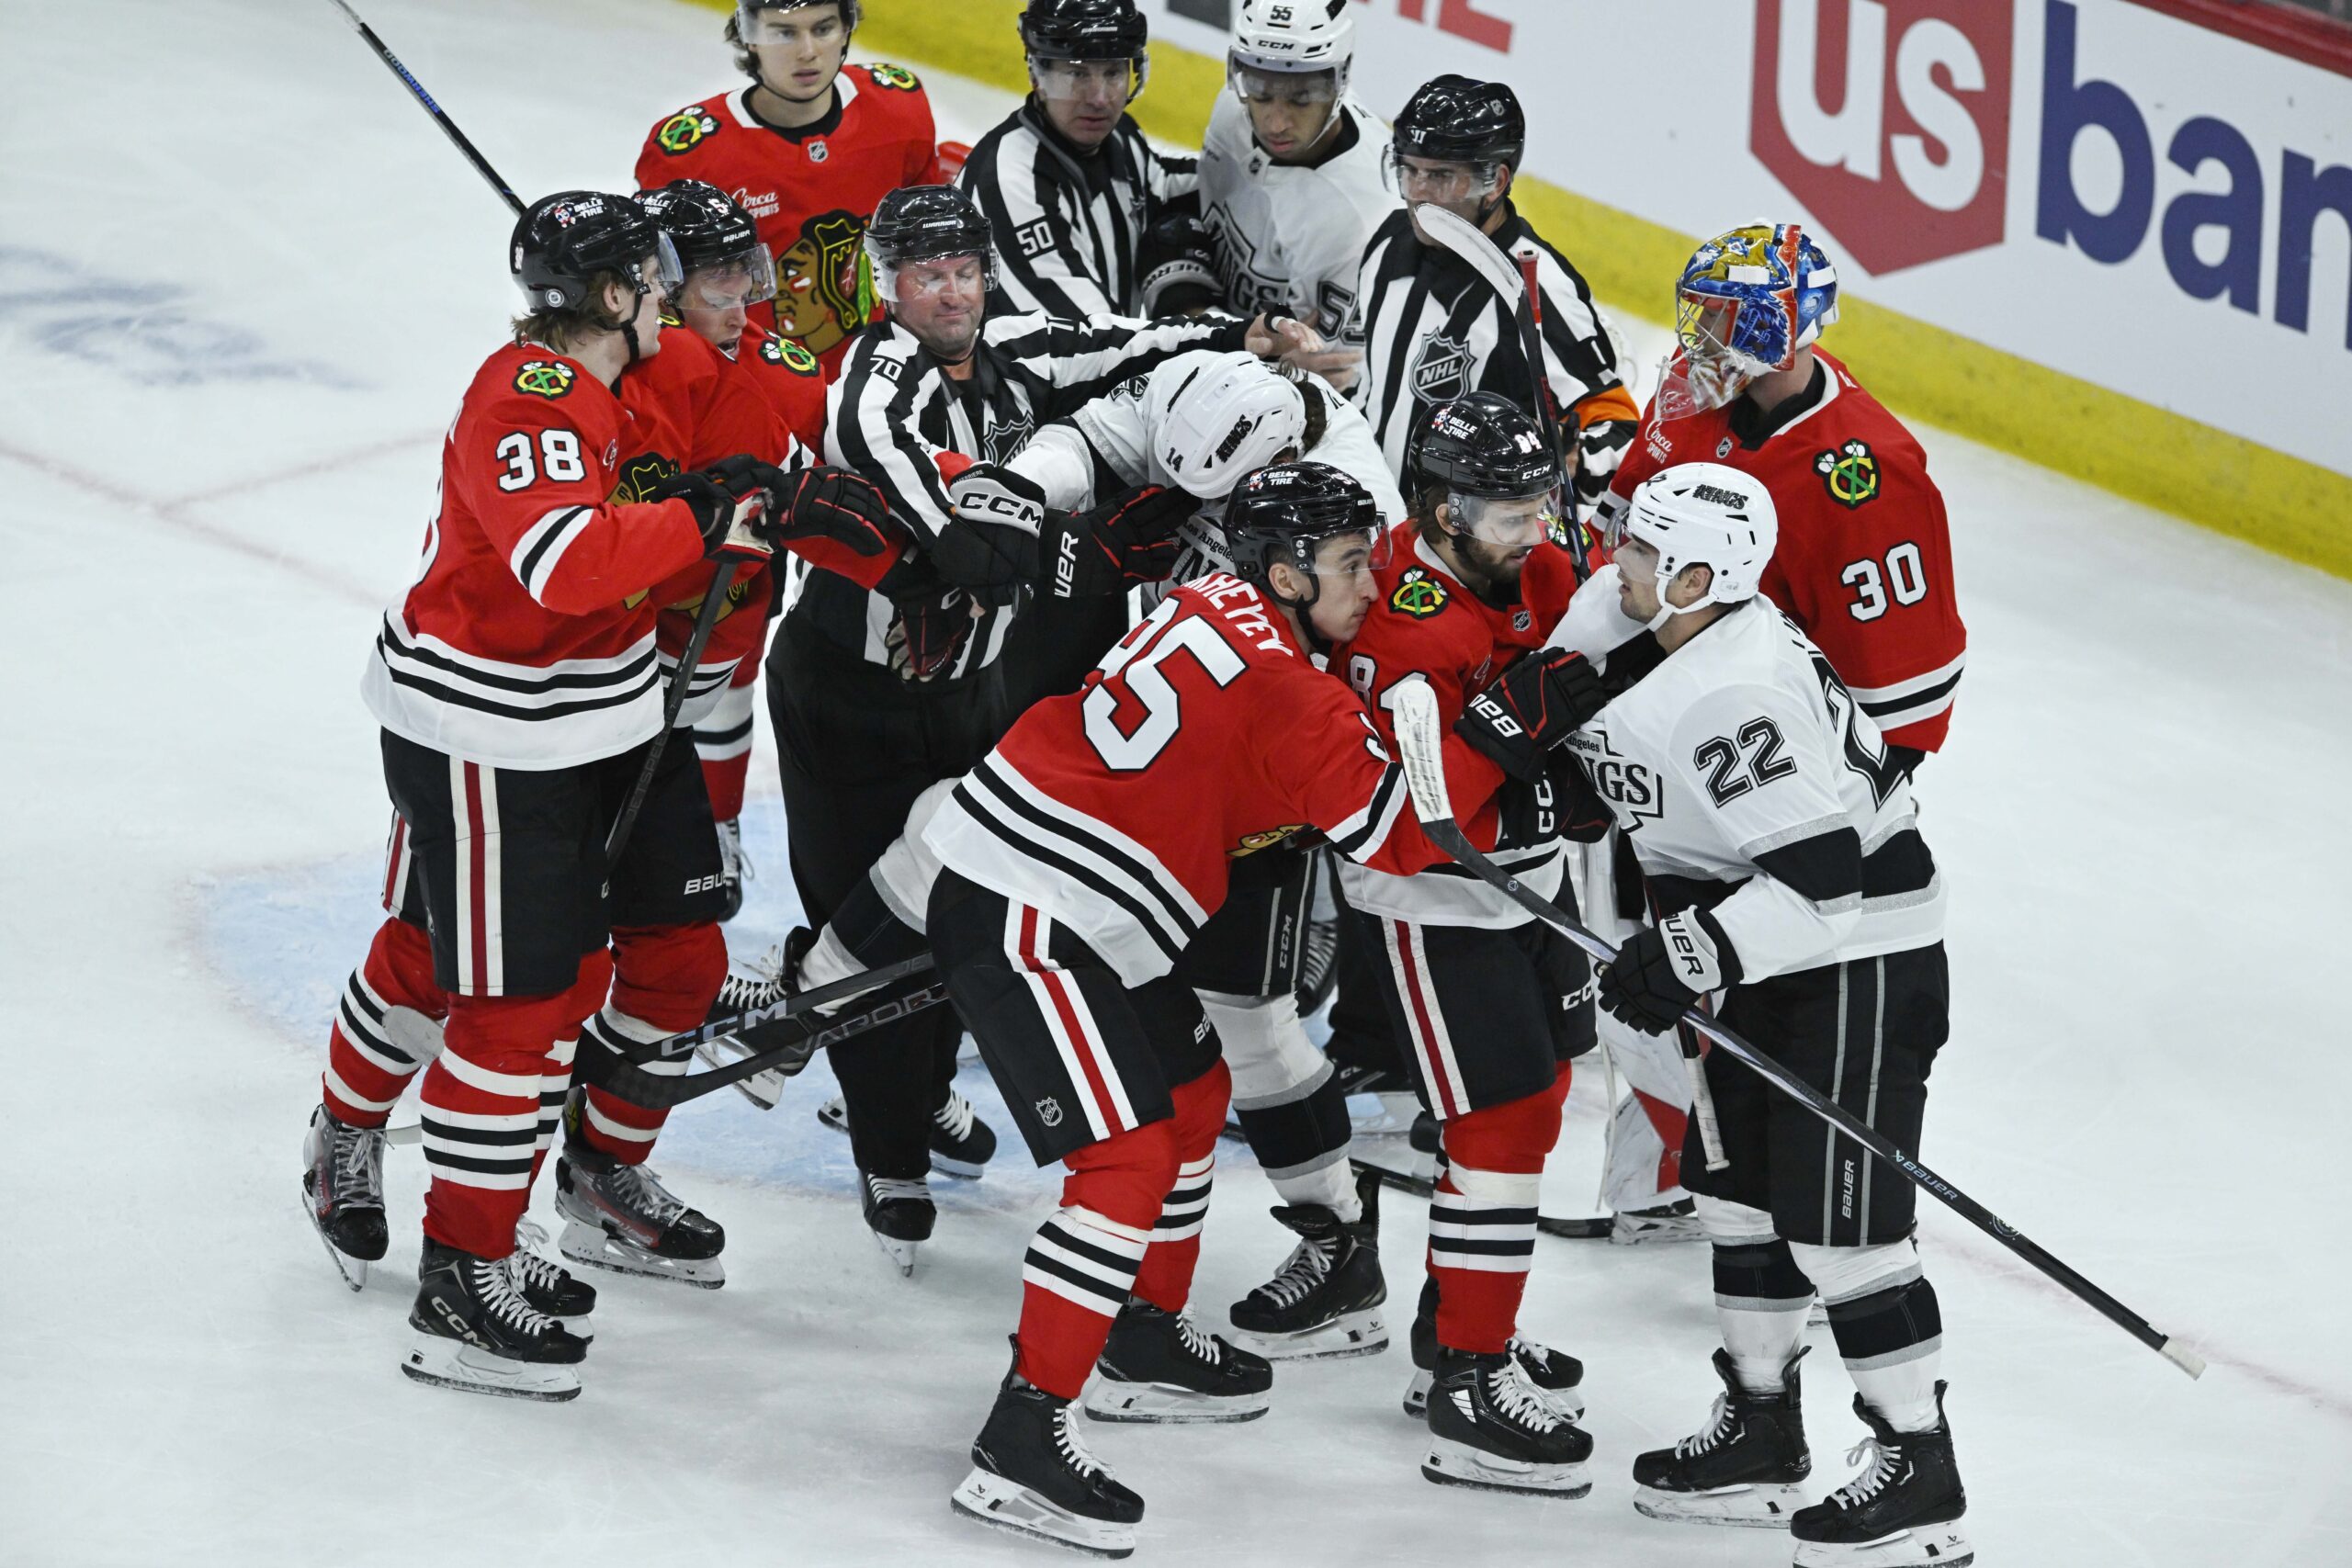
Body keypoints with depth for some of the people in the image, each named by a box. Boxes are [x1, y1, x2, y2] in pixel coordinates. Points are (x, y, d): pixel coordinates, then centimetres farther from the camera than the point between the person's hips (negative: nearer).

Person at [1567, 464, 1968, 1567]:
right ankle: (1762, 1438, 28)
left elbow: (1823, 864, -31)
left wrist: (1694, 954, -30)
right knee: (1735, 1185, 16)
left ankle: (1920, 1479, 1)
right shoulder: (1699, 648, 5)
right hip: (1773, 966, 11)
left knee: (1838, 1217, -8)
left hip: (1860, 965, -11)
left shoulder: (1733, 691, -27)